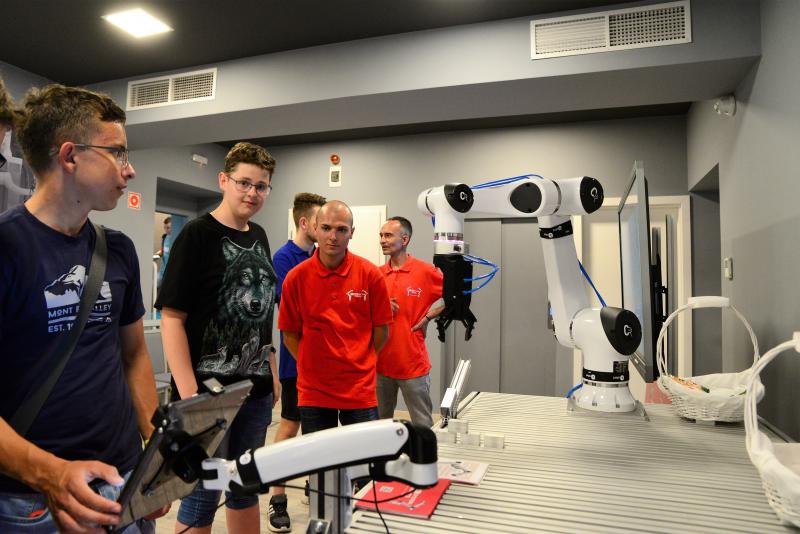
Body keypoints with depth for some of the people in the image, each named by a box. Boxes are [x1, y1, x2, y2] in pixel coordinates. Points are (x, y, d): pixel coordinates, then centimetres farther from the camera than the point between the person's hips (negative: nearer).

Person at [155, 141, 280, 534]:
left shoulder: (259, 237, 9)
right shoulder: (197, 235, -11)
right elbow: (172, 317, -15)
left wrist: (272, 373, 14)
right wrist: (189, 393, -21)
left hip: (256, 388, 7)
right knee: (203, 494, 7)